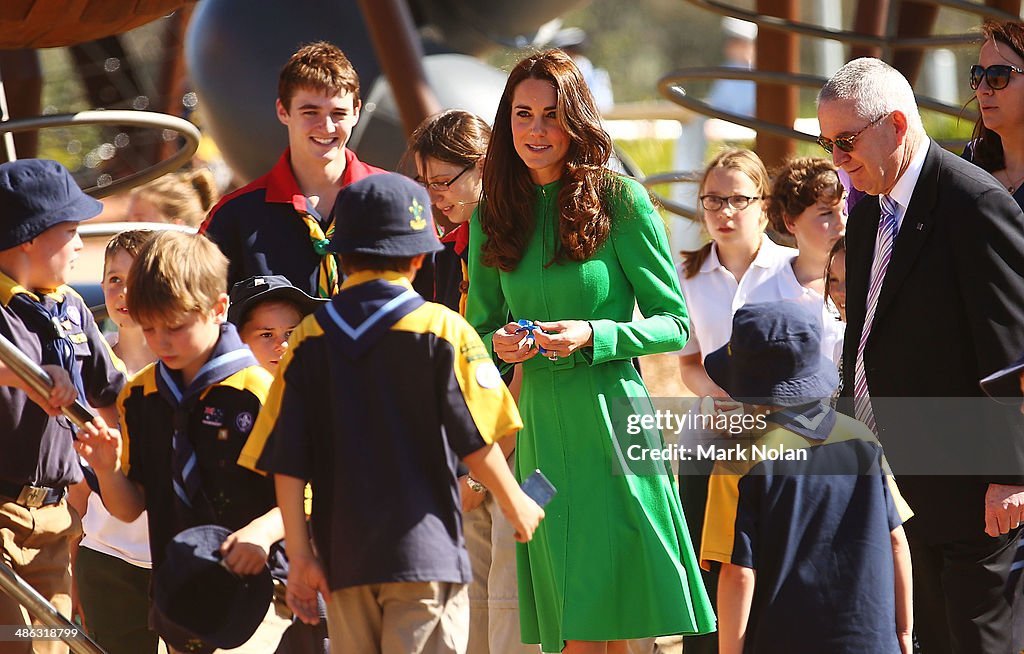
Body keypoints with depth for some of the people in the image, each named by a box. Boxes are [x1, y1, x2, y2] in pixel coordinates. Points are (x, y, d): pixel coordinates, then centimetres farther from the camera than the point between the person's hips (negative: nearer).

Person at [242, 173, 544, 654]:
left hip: (344, 559, 3)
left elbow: (286, 461, 1)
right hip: (424, 551, -3)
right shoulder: (442, 330, -5)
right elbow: (475, 440, -4)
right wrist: (516, 505, 13)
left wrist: (299, 553, 6)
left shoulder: (309, 339, 3)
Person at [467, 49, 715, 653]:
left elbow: (674, 324, -2)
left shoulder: (621, 201, -3)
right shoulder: (493, 217, 10)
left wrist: (592, 337, -17)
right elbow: (479, 328, 19)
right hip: (540, 427, 4)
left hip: (612, 419, -4)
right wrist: (499, 345, -5)